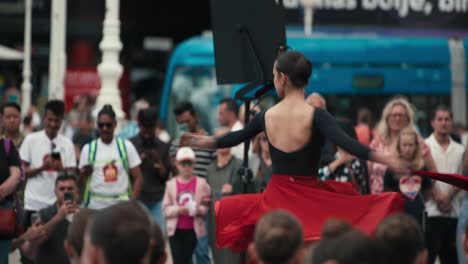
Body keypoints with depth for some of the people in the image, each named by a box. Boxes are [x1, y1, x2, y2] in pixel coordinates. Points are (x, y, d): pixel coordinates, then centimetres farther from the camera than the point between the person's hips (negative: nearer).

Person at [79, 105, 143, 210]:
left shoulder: (126, 146, 4)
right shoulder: (88, 149, 5)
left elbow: (138, 178, 3)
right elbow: (81, 180, 6)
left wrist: (132, 202, -9)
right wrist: (84, 173, -17)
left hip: (121, 204, 0)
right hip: (95, 205, 0)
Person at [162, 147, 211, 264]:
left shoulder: (201, 183, -1)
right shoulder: (171, 183, 3)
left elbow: (208, 206, -2)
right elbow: (166, 208, 1)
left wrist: (199, 210, -22)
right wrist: (178, 210, -17)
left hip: (193, 229, -1)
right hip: (176, 229, 1)